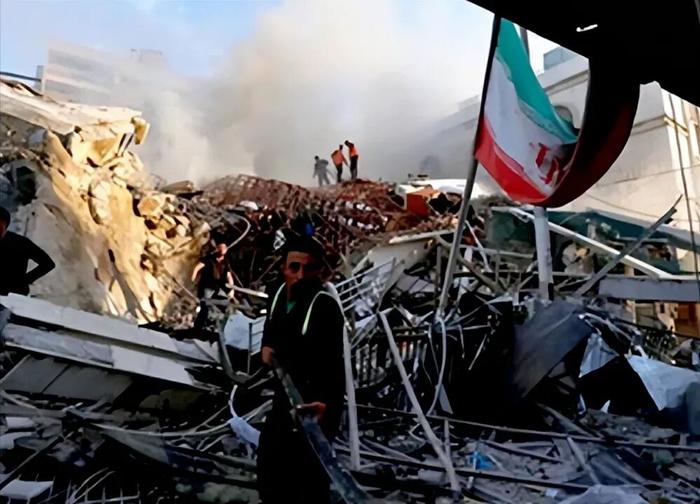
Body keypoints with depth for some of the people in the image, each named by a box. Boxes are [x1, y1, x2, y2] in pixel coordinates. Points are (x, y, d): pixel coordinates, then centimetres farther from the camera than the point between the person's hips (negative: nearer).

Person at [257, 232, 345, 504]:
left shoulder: (325, 306, -25)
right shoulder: (280, 293, 0)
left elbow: (332, 359, -35)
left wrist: (325, 402, -51)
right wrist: (266, 346, -3)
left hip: (315, 401, -8)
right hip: (284, 394, 8)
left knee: (310, 475, -8)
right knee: (270, 468, 24)